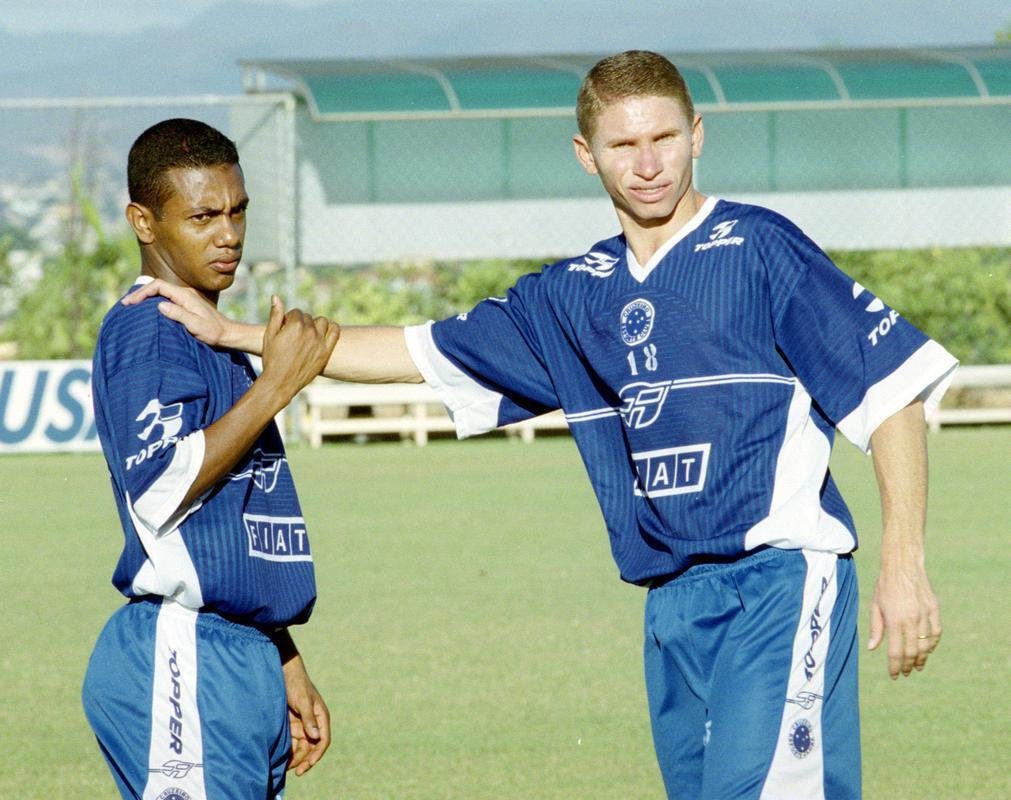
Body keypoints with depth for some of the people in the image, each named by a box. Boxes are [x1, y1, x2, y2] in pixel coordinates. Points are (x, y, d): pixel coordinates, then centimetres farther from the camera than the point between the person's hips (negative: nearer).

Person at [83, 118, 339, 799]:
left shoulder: (214, 338, 21)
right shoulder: (144, 330, -8)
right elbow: (161, 492, -22)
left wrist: (286, 668, 24)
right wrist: (278, 382, -17)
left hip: (244, 662, 9)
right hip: (184, 661, -9)